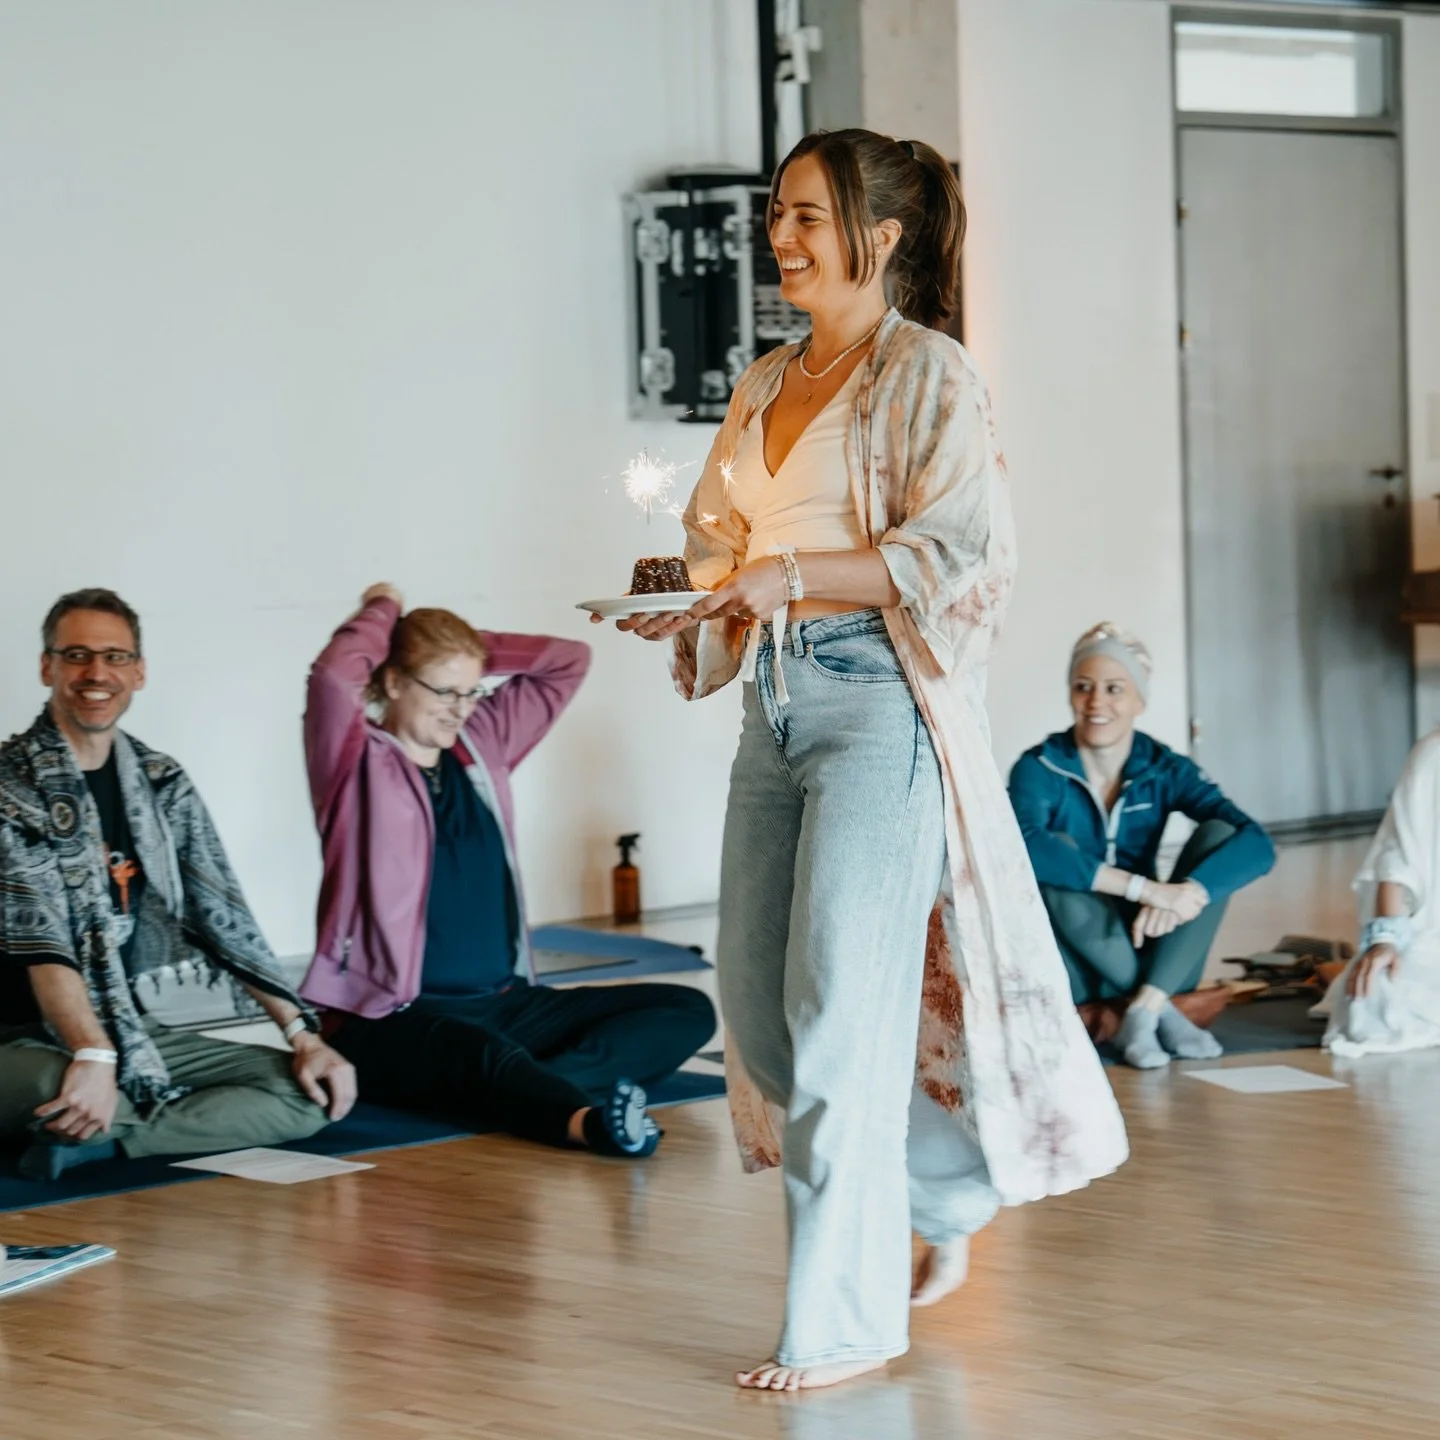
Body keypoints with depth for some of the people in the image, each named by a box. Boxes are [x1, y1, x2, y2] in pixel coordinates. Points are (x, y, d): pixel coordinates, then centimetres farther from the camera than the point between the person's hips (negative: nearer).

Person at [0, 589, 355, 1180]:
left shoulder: (162, 783, 11)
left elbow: (224, 917, 10)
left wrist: (302, 1035, -1)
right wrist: (92, 1056, -35)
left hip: (134, 1033, 8)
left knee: (309, 1095, -12)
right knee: (51, 1085, -43)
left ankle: (96, 1139, -20)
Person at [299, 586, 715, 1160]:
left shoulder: (482, 746, 17)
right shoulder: (359, 767, -2)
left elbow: (569, 660, 23)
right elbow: (333, 677, -22)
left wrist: (471, 649, 12)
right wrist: (382, 611, -2)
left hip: (504, 1004, 7)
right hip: (396, 1019, -7)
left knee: (687, 1011, -10)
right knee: (483, 1053, -42)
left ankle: (540, 1087, -37)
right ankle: (592, 1120, -73)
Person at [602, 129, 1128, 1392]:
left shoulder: (928, 376, -5)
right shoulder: (765, 389, 16)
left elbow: (963, 557, -14)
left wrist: (794, 574, -21)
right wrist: (686, 606, 3)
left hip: (881, 706, -8)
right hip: (777, 708, 8)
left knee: (840, 1012, -8)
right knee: (759, 999, 9)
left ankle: (846, 1322, 0)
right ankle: (949, 1195, 31)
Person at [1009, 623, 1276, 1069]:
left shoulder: (1165, 770, -4)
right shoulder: (1040, 770, -13)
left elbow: (1257, 845, -19)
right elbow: (1025, 845, -36)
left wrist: (1188, 892, -38)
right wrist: (1144, 888, -42)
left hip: (1154, 956, 3)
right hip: (1074, 971, -3)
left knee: (1218, 832, -15)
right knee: (1056, 857, -29)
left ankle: (1145, 1009, -26)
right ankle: (1163, 1012, -24)